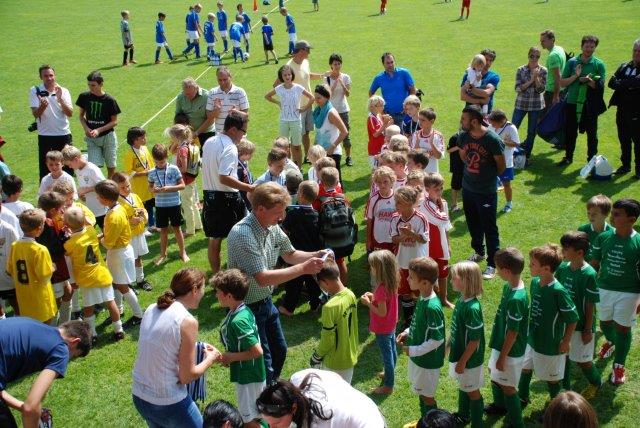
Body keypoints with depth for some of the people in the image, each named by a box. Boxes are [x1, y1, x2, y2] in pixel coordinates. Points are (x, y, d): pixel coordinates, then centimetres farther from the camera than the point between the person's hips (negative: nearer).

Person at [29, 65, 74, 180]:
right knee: (45, 169, 3)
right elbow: (35, 114, -11)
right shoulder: (35, 91, -3)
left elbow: (70, 113, -8)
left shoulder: (63, 91, 2)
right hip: (45, 136, -1)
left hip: (64, 134, 1)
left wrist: (60, 98, -22)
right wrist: (42, 107, -33)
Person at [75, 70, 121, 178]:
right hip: (91, 138, 2)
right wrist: (86, 128, -8)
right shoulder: (84, 97, -2)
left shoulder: (109, 100, -11)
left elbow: (114, 121, -6)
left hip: (107, 136, -2)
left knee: (111, 166, 9)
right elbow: (81, 115, 11)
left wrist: (99, 130, -17)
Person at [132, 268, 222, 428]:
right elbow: (187, 376, -15)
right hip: (169, 403, -7)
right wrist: (210, 358, 2)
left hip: (139, 396, 7)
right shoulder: (187, 321, -19)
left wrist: (196, 349, 13)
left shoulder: (152, 309, 0)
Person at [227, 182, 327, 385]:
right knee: (263, 363, 1)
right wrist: (303, 268, -33)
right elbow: (263, 278, -34)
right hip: (248, 306, -9)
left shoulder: (272, 227, -5)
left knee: (279, 351, 24)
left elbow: (290, 254, 10)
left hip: (266, 302, 9)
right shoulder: (243, 234, -30)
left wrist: (315, 256, -9)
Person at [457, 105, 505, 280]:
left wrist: (488, 177, 4)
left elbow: (501, 166, -9)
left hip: (487, 191, -6)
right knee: (473, 223, 20)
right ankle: (479, 251, 42)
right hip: (468, 187, 6)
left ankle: (492, 263, 14)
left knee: (489, 227, 3)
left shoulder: (492, 140, -22)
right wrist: (473, 171, 10)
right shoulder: (463, 137, -6)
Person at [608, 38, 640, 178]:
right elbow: (611, 82, 0)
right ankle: (625, 165, 27)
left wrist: (620, 84, -13)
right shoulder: (624, 66, 11)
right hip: (622, 110, 5)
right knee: (624, 140, 14)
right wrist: (628, 85, -17)